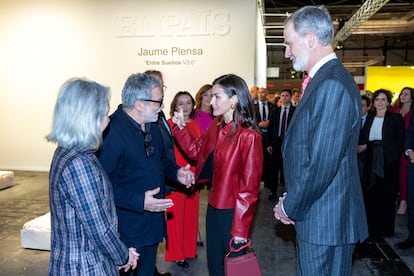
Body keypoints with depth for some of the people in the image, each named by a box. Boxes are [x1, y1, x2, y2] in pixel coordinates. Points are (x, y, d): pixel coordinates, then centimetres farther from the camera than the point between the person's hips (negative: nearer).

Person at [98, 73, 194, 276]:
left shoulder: (152, 126, 4)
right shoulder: (113, 133, -24)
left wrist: (176, 173, -3)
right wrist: (139, 202, -29)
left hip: (153, 220, 8)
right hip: (127, 229, -8)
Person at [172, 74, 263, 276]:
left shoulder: (248, 136, -21)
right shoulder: (216, 125, 2)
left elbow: (250, 186, -19)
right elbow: (196, 151, 15)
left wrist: (241, 228, -15)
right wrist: (181, 128, 1)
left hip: (234, 212, -7)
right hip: (214, 207, 7)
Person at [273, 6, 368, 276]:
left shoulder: (333, 84, -21)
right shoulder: (324, 81, 10)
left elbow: (322, 164, -25)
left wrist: (290, 207, -11)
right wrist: (292, 203, 9)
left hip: (326, 222, -9)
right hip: (316, 215, 9)